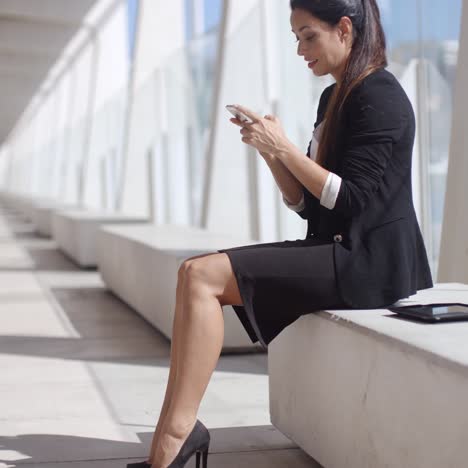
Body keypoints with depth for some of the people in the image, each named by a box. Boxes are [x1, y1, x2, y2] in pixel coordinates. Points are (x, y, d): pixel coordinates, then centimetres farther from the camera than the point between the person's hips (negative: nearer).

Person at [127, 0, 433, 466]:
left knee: (203, 275, -19)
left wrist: (284, 148, -16)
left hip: (370, 262, -9)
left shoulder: (380, 97, -10)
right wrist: (269, 150, 0)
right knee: (195, 273, -6)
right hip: (338, 252, 9)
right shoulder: (334, 98, 17)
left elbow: (353, 201, -18)